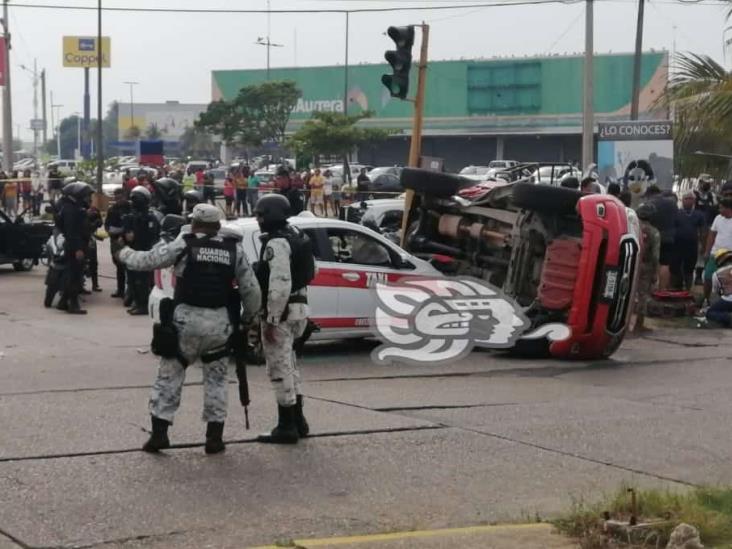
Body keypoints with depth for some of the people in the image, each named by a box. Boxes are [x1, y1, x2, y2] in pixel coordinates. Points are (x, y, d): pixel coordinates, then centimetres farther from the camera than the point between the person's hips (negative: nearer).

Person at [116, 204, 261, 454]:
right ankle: (214, 437, 11)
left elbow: (147, 261, -1)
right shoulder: (234, 250, 4)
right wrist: (248, 317, 20)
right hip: (219, 321, 2)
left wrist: (124, 254, 19)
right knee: (216, 378, 14)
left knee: (169, 376, 8)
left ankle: (159, 432, 5)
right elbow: (252, 290, 4)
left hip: (186, 319, -2)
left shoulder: (184, 245, -4)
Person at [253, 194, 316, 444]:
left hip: (282, 311, -10)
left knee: (279, 367, -4)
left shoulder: (276, 243, -17)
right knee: (288, 363, 20)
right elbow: (310, 270, 21)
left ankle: (287, 427, -1)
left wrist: (271, 320, -23)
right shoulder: (295, 236, 14)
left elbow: (280, 285, -25)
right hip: (299, 307, 10)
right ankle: (297, 421, 25)